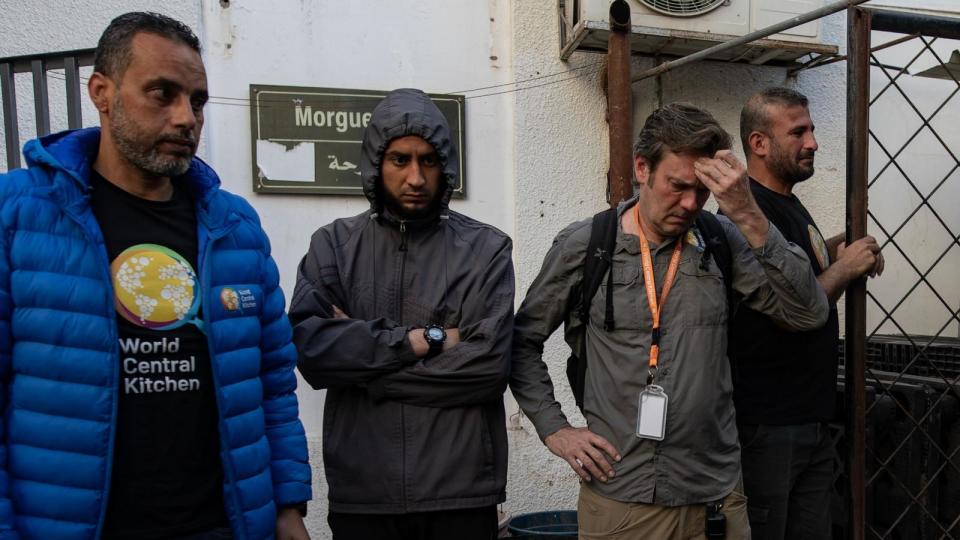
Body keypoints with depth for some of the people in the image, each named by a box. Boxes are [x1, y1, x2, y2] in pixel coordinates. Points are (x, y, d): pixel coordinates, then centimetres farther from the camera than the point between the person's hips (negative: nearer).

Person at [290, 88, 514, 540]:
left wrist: (361, 358, -9)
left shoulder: (485, 249, -1)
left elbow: (490, 364, -12)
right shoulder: (333, 245, 3)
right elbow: (308, 347, -10)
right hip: (360, 492, 1)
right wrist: (422, 341, -14)